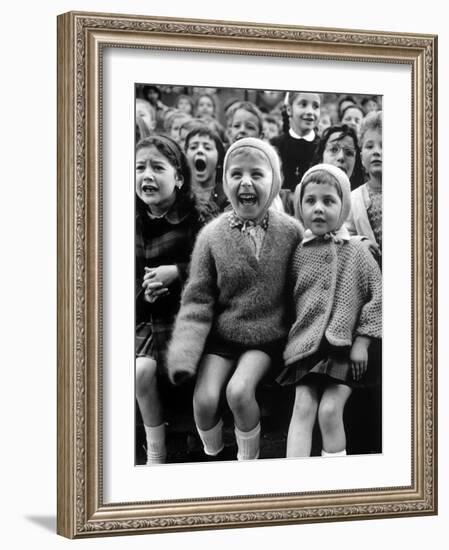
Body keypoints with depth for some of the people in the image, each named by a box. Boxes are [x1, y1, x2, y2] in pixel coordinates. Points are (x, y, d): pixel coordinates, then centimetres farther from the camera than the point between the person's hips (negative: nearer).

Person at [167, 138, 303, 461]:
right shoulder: (212, 236, -7)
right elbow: (198, 300, -5)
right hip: (221, 336, 1)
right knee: (204, 398, -16)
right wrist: (184, 354, -15)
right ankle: (212, 455, 16)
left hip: (267, 337, -1)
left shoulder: (291, 231, -6)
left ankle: (248, 458, 3)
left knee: (239, 390, -24)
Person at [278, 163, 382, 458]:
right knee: (303, 407, -9)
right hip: (306, 345, 2)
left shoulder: (356, 251, 0)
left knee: (330, 410, -12)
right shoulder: (298, 253, 5)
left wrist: (362, 341, -5)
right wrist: (292, 337, 7)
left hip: (345, 346, -2)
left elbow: (376, 295, 0)